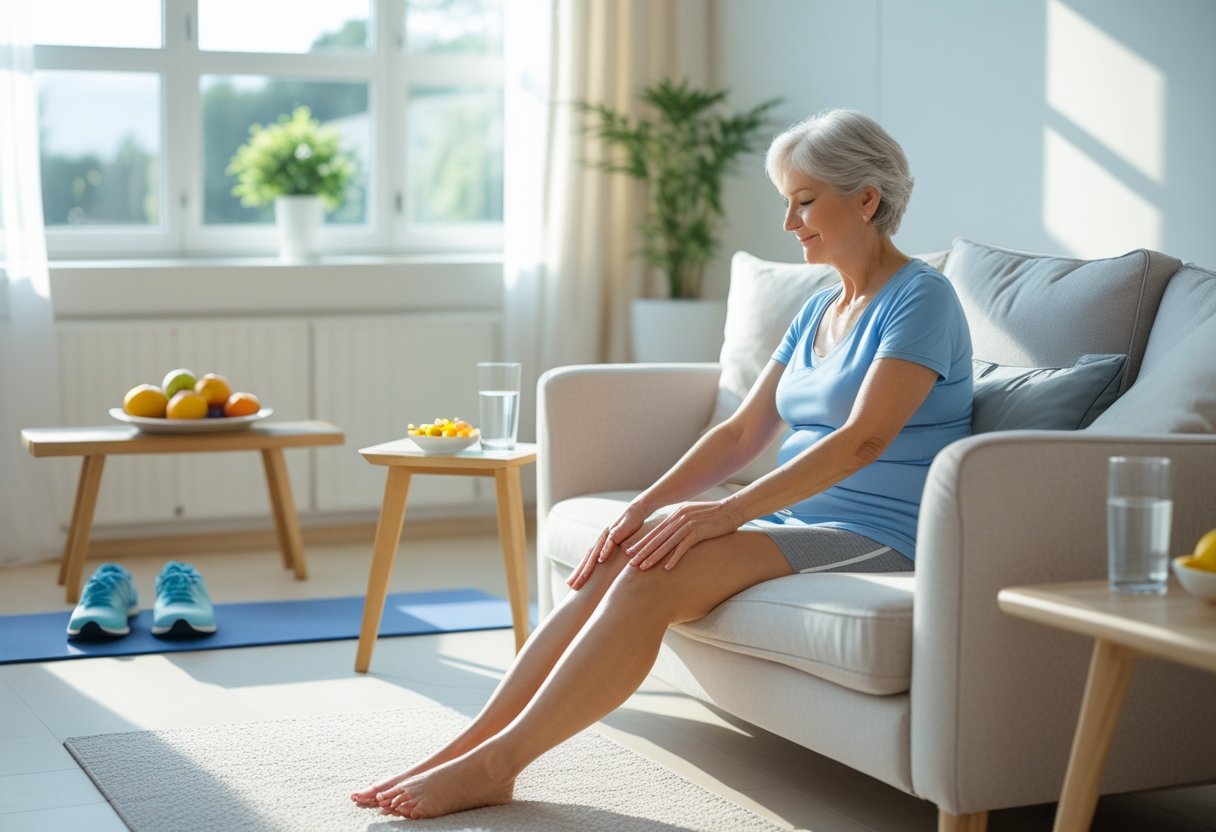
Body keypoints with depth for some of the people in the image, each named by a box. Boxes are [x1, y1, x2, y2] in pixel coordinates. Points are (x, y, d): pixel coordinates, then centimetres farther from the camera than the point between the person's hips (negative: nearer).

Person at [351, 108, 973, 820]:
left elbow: (863, 438, -22)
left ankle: (494, 765, -22)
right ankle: (469, 745, -18)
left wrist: (727, 512, -27)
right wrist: (645, 506, -3)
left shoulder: (922, 299, -9)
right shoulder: (820, 311, 17)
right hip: (795, 518, 8)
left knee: (654, 578, -27)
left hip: (876, 538, -8)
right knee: (617, 561, -17)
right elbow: (743, 434, 12)